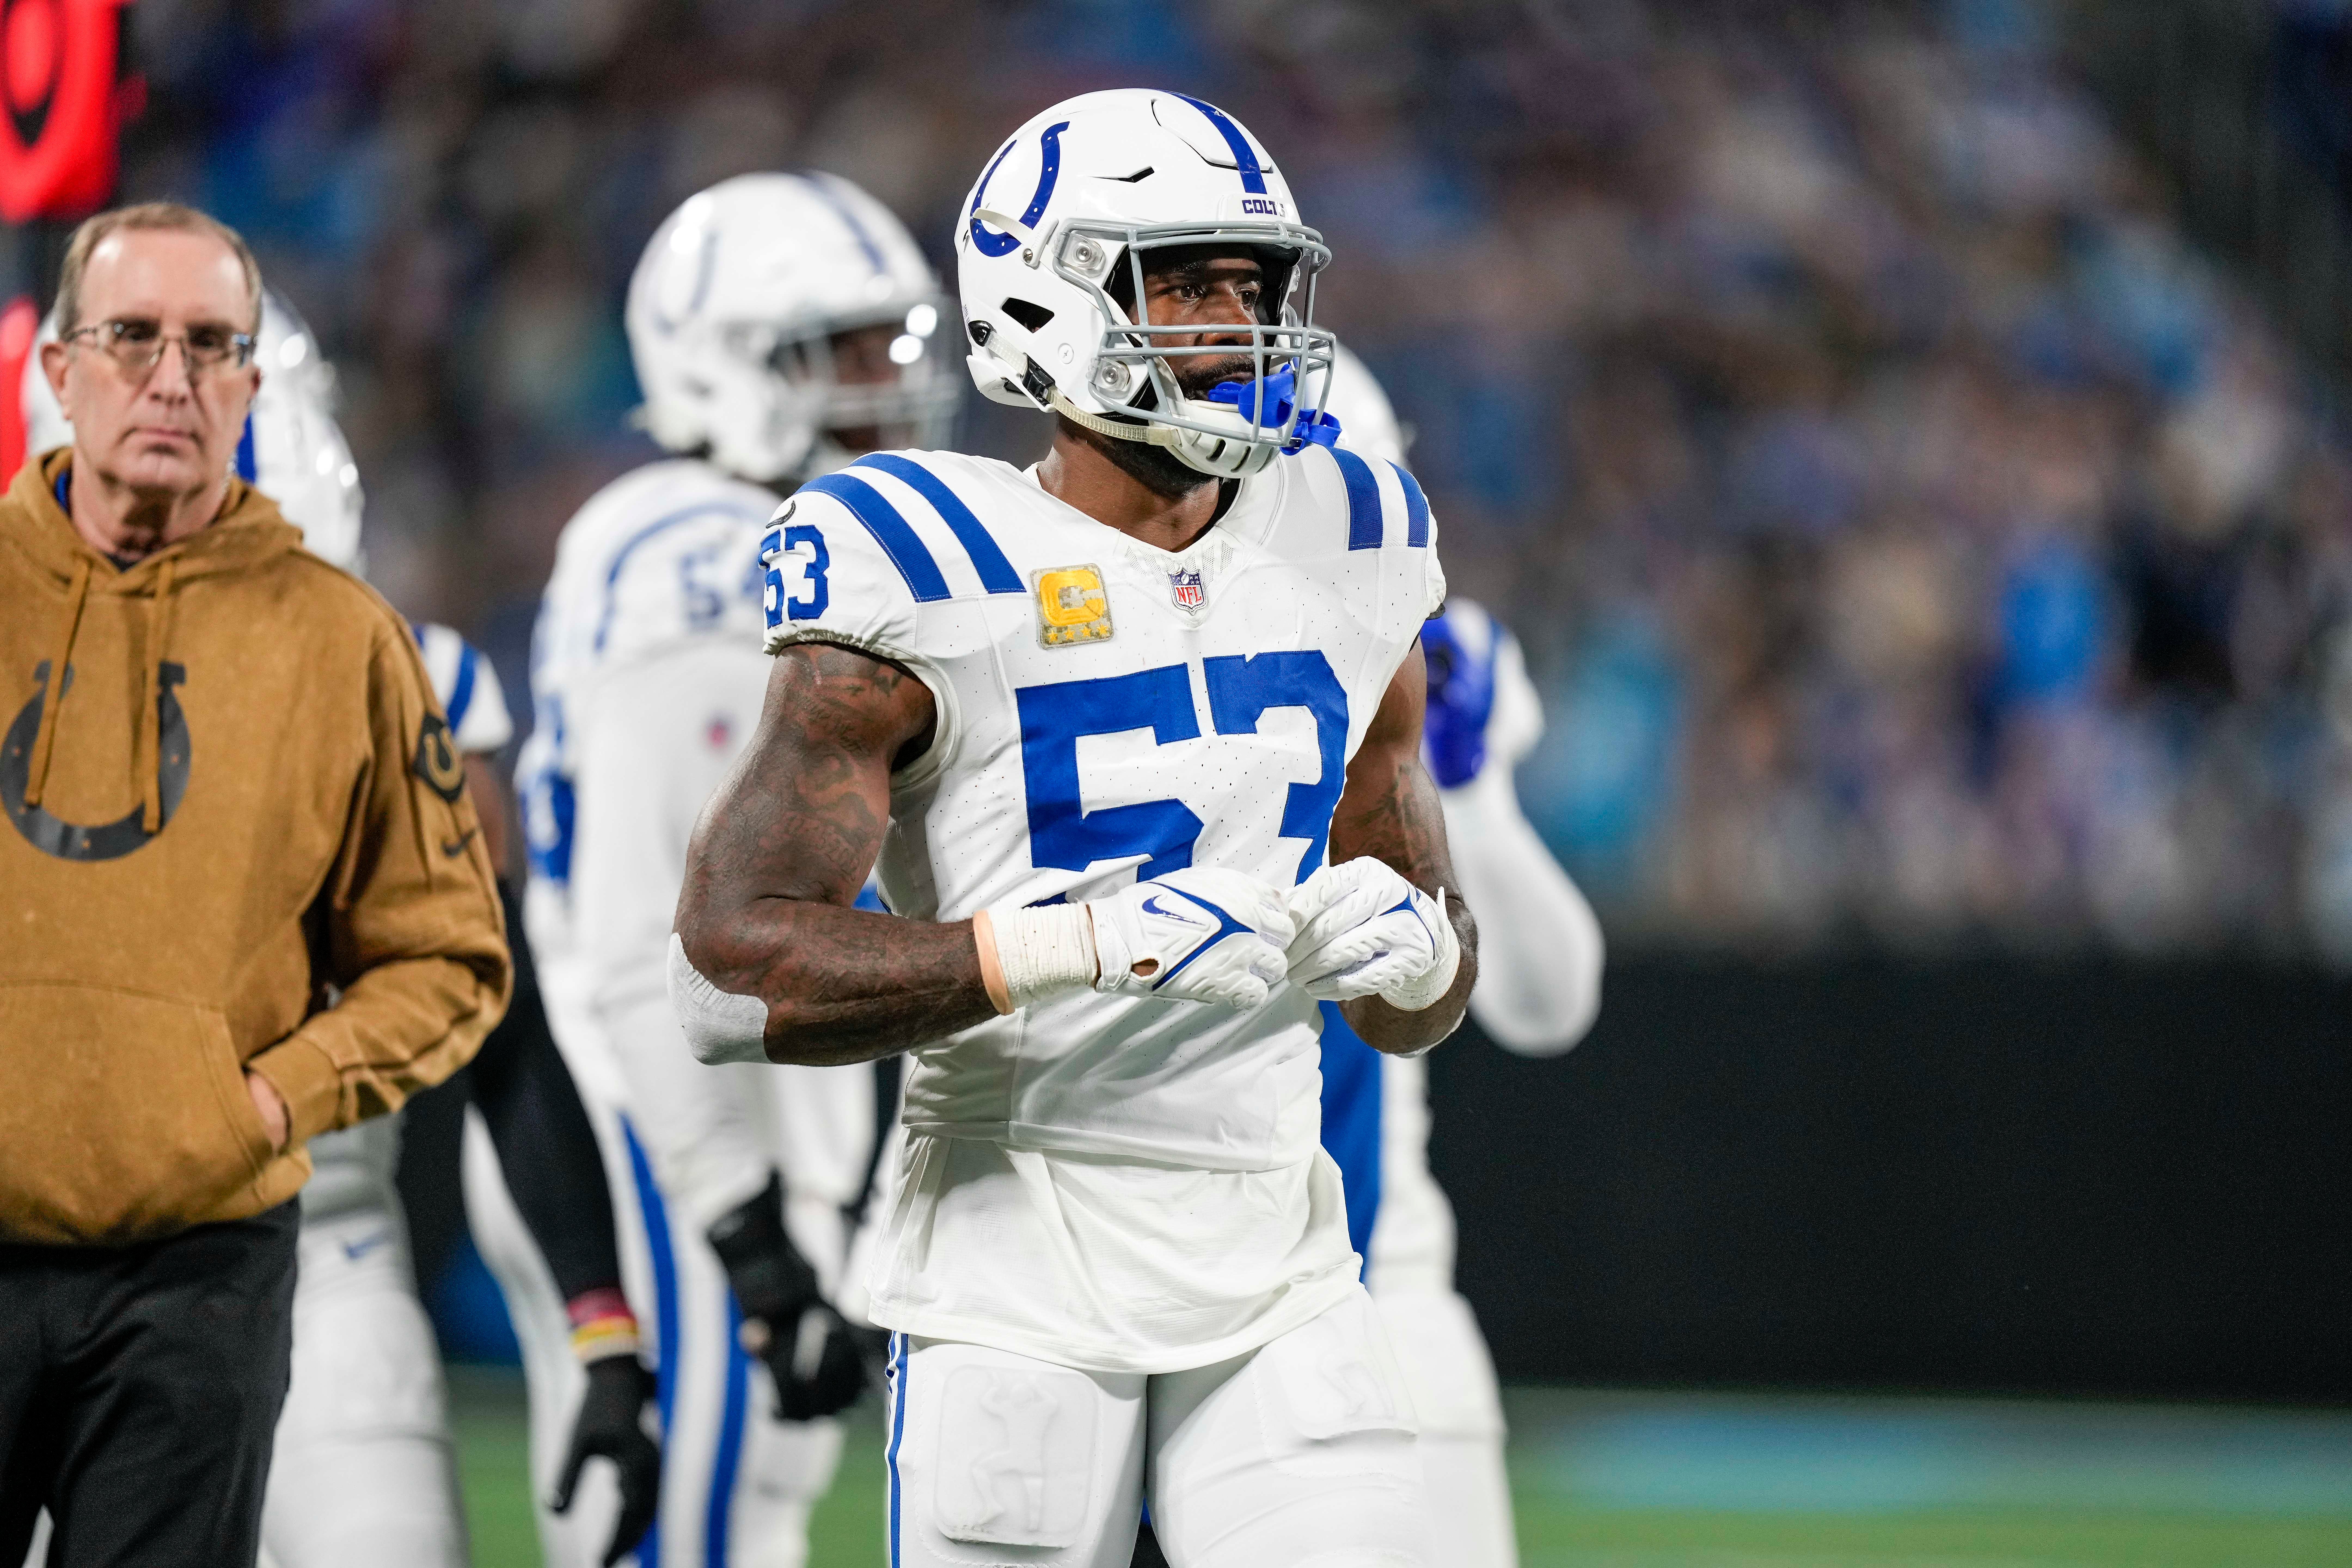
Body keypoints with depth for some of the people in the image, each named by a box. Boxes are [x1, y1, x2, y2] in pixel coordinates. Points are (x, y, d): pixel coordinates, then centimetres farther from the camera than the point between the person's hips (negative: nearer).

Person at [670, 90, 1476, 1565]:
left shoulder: (1344, 566, 10)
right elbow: (730, 973, -17)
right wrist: (1086, 942, -24)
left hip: (1279, 1271, 5)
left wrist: (1404, 952, -6)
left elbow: (1428, 1001, 20)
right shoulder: (939, 583, -8)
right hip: (1023, 1271, -5)